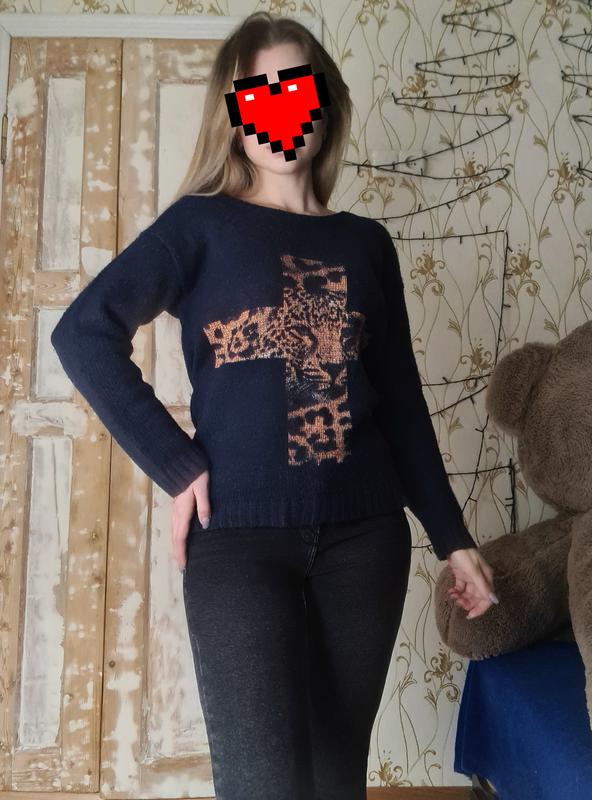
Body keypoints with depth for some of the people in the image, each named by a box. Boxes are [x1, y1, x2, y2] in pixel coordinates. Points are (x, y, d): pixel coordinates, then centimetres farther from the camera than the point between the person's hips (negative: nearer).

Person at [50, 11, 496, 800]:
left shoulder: (367, 242, 12)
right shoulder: (202, 223, 2)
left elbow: (401, 400, 12)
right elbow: (84, 333, -9)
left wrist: (452, 536, 12)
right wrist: (175, 465, -13)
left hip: (364, 533, 4)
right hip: (238, 535, -3)